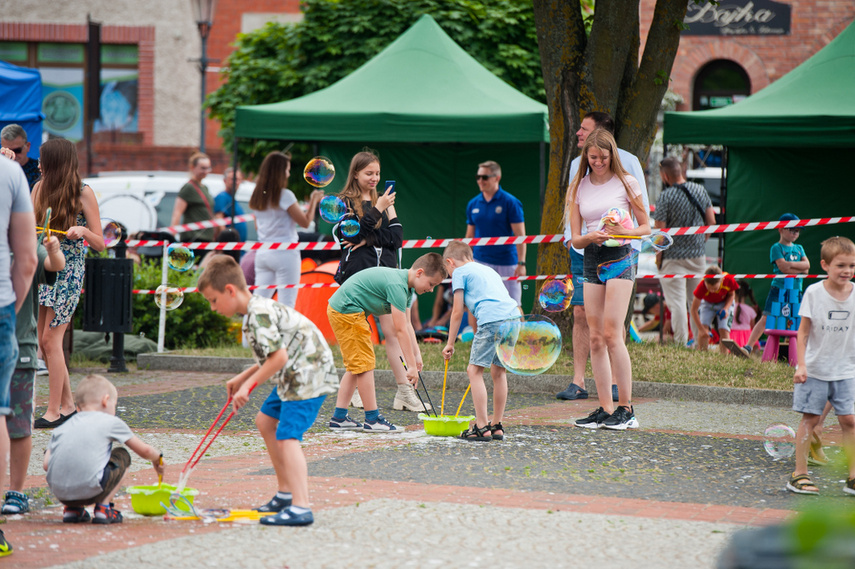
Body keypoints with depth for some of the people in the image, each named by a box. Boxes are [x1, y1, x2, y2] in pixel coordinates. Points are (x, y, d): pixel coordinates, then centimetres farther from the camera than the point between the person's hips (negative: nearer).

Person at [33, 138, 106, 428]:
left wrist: (83, 231, -25)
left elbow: (100, 244, -5)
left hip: (68, 273, -6)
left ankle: (54, 411, -3)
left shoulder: (83, 193, -6)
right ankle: (68, 404, 17)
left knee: (51, 340, -9)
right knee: (43, 342, 5)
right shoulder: (40, 188, 9)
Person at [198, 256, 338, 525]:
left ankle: (300, 507, -28)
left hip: (309, 374, -12)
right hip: (296, 374, 12)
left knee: (286, 436, -19)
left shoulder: (259, 314, -19)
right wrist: (242, 378, 16)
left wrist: (249, 385, -17)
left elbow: (279, 357, -25)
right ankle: (286, 492, 29)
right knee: (266, 421, 23)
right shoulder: (260, 308, 14)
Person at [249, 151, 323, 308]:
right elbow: (305, 222, -8)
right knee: (286, 303, -4)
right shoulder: (285, 195, -11)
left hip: (262, 253, 6)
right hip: (284, 253, -6)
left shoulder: (257, 196, 9)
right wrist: (314, 200, 6)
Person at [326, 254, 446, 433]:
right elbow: (401, 330, -24)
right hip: (346, 311, -11)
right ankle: (372, 420, -3)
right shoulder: (396, 285, -23)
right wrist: (411, 366, -21)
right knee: (364, 364, -8)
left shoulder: (405, 286, 9)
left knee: (355, 367, 14)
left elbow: (407, 325, 14)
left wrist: (417, 355, 8)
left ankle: (339, 418, 16)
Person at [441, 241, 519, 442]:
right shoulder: (488, 270, 33)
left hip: (492, 320, -7)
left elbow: (457, 312, 7)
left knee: (474, 370, 0)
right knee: (499, 370, 17)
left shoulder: (459, 272, 12)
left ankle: (482, 427, -6)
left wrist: (450, 343, 14)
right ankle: (496, 425, 20)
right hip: (514, 317, 7)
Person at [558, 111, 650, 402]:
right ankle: (578, 382, 0)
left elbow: (642, 207, 0)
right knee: (580, 313, -1)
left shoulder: (627, 162, -2)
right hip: (583, 249, 4)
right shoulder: (577, 164, 13)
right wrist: (571, 234, 9)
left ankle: (614, 381, 5)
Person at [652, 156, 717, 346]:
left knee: (677, 301, -2)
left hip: (674, 256, -5)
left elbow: (659, 231, -14)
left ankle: (681, 343, -4)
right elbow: (711, 221, 8)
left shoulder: (666, 197, -15)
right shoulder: (700, 190, 2)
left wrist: (658, 257, -2)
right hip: (698, 255, 5)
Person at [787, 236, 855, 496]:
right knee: (810, 418, 1)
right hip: (815, 369, -2)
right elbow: (804, 332, -4)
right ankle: (799, 474, 8)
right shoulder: (814, 293, -8)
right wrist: (801, 365, -10)